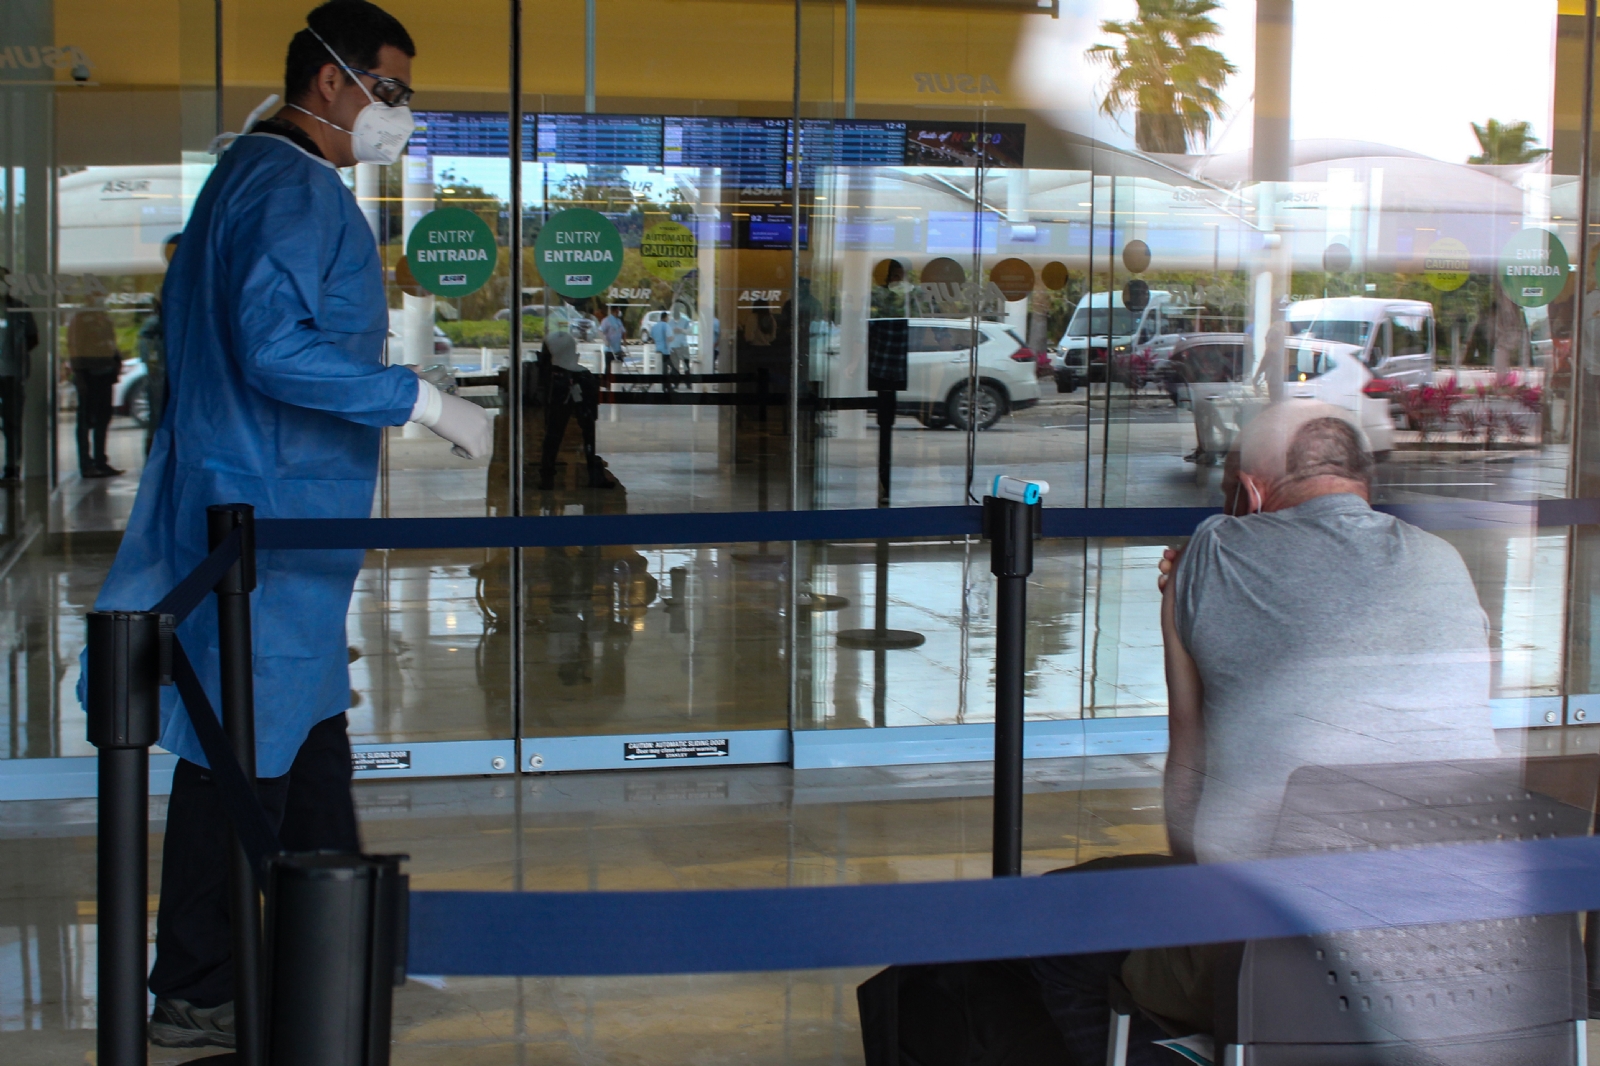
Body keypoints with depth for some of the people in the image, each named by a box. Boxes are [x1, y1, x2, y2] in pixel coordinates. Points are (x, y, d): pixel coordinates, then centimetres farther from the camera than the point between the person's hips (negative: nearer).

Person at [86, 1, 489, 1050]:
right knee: (245, 758, -4)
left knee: (308, 738, 17)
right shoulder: (292, 191, -16)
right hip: (271, 523, -11)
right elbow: (273, 345, -27)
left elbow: (196, 326, 24)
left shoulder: (250, 175, 17)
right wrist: (422, 400, -23)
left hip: (263, 515, 11)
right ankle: (197, 997, 5)